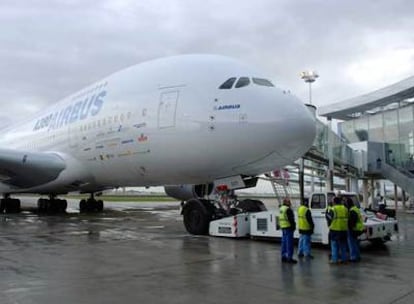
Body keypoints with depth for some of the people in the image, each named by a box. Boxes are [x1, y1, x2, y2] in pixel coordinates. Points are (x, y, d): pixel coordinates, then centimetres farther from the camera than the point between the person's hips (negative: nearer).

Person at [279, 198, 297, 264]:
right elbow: (291, 219, -19)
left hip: (283, 228, 10)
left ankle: (283, 256, 18)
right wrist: (293, 226, -11)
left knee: (284, 242, 13)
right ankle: (289, 258, -7)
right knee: (289, 243, -7)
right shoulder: (288, 209, -15)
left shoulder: (281, 208, 15)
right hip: (288, 227, -10)